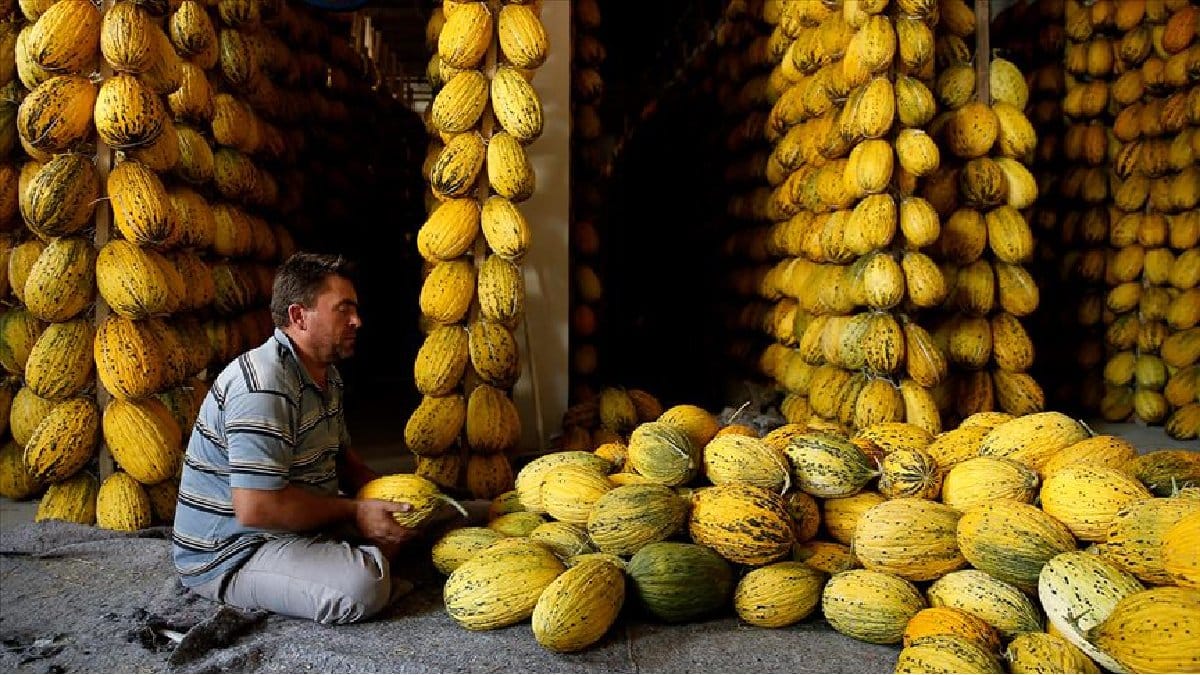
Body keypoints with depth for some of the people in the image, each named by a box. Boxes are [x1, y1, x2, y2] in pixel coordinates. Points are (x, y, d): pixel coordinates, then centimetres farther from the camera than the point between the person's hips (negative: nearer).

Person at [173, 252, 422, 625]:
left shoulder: (326, 376, 9)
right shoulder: (264, 385, -25)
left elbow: (342, 457, 20)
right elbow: (256, 507, -31)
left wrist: (387, 496, 1)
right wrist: (354, 512, -19)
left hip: (298, 528, 10)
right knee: (365, 585, -31)